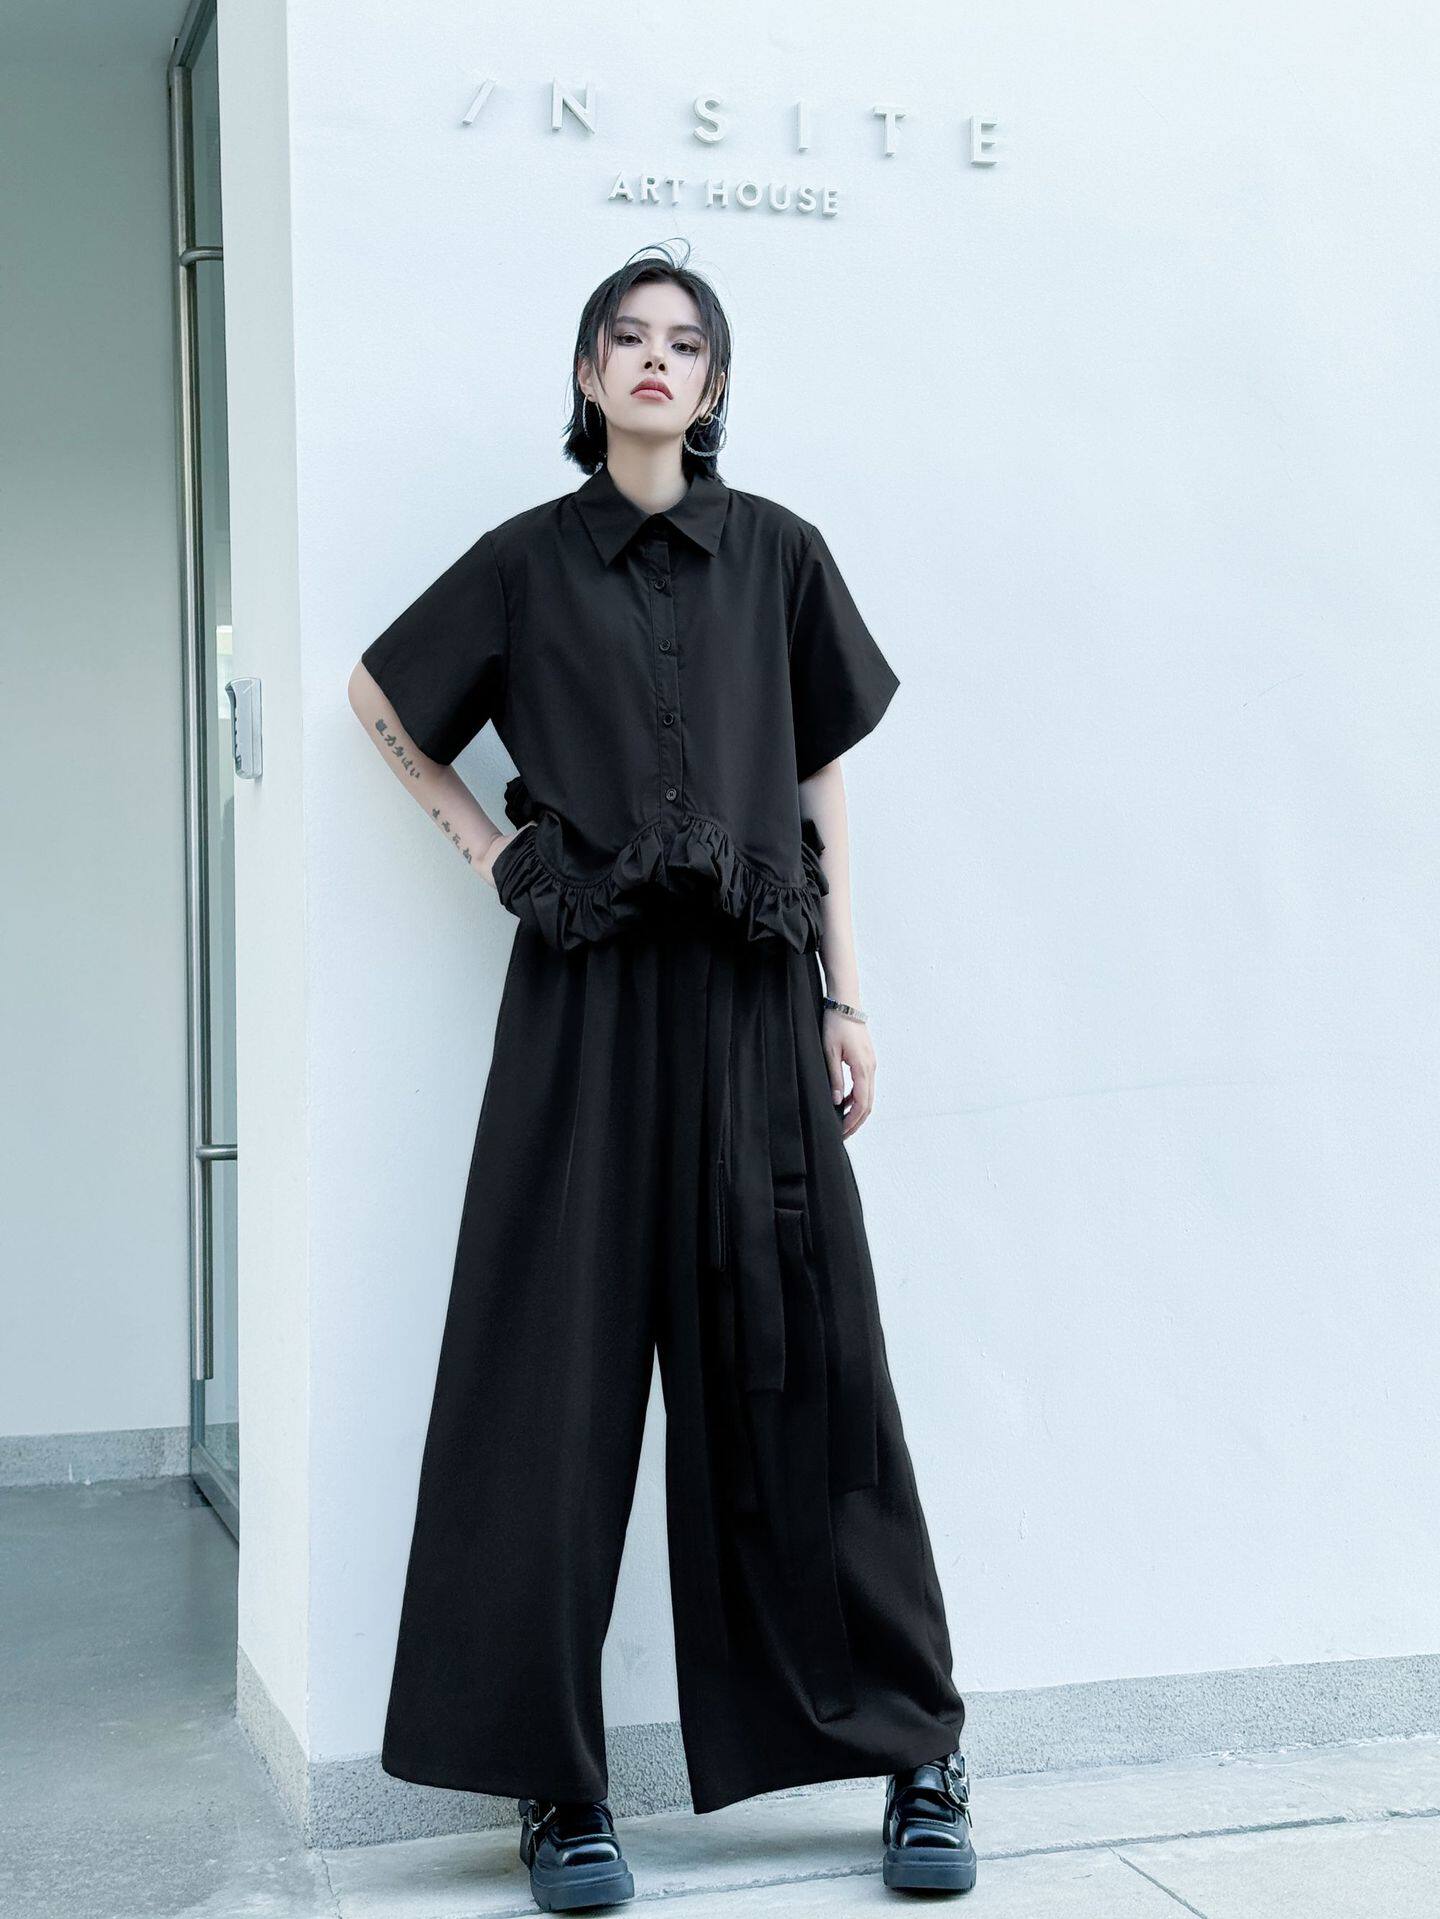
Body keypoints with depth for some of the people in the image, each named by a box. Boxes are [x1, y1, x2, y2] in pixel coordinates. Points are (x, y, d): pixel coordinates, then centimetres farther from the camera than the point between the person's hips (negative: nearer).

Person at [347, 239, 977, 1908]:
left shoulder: (778, 554, 9)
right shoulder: (527, 562, 7)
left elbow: (824, 787, 10)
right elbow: (380, 700, 20)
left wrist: (847, 1001, 4)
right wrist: (487, 846, 8)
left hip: (754, 1001, 1)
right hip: (586, 1001, 0)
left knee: (801, 1369, 3)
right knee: (562, 1372, -1)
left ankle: (915, 1756, 13)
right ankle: (555, 1784, 8)